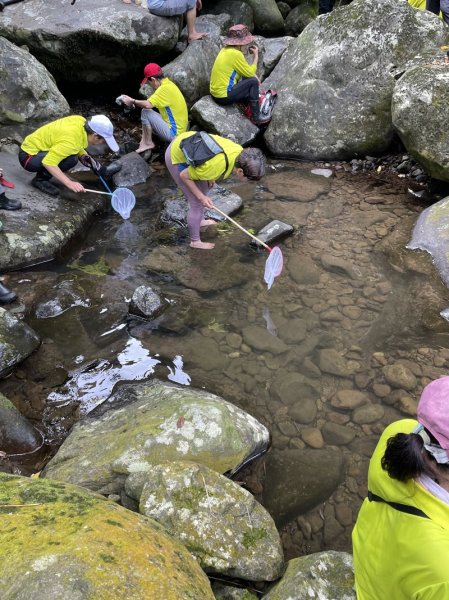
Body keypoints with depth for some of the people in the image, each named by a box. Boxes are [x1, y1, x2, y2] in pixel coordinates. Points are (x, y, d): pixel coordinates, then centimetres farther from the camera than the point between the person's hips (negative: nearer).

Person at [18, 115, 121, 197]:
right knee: (71, 159, -27)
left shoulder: (81, 121, -9)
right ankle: (40, 179, -11)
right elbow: (48, 163, -36)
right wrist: (69, 183, -36)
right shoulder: (71, 141, -33)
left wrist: (83, 156, -1)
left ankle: (102, 171, 29)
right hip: (28, 157, -9)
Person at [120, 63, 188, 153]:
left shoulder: (165, 88, -20)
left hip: (173, 133, -10)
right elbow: (152, 102, 13)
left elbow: (148, 105, -28)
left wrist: (133, 101, -12)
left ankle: (148, 143, 2)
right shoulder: (168, 83, 9)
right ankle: (144, 143, 10)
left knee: (146, 112, -12)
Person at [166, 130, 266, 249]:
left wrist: (210, 177, 5)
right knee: (196, 203, 0)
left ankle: (200, 220, 51)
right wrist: (201, 197, -16)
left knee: (204, 189, 25)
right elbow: (184, 176, -23)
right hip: (176, 158, -8)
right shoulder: (214, 167, -39)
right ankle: (195, 241, 21)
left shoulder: (240, 151, -17)